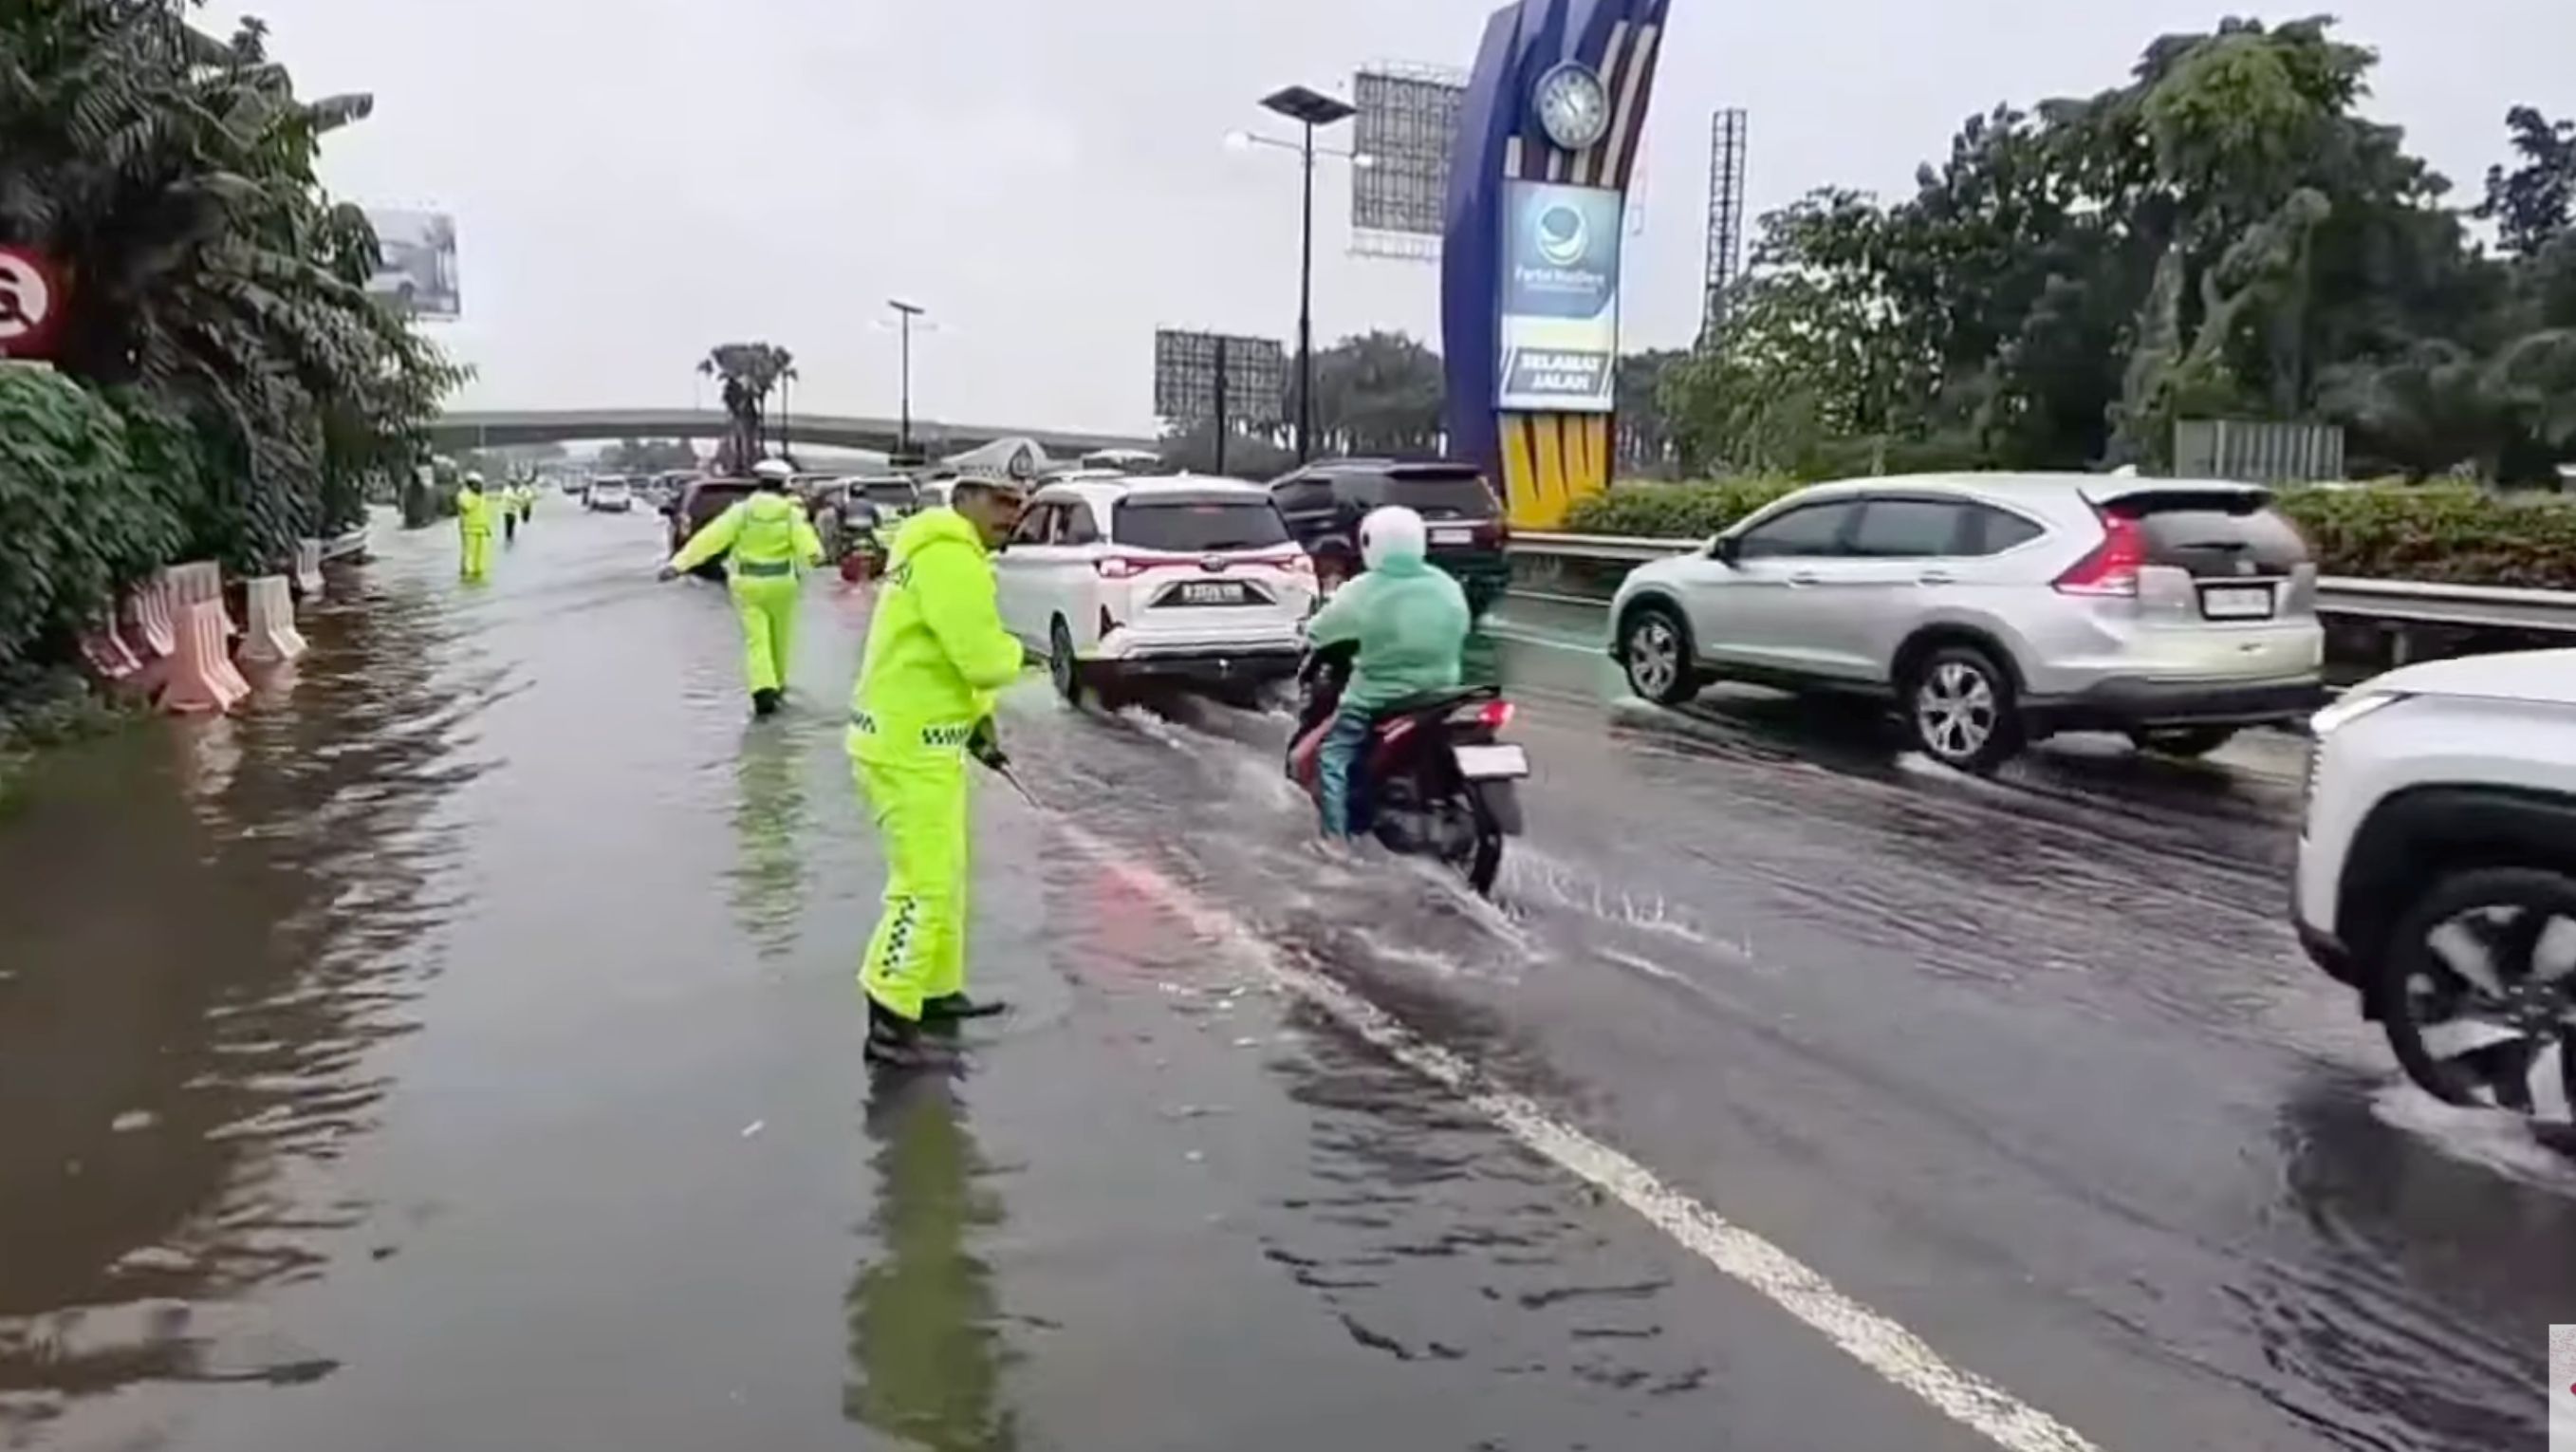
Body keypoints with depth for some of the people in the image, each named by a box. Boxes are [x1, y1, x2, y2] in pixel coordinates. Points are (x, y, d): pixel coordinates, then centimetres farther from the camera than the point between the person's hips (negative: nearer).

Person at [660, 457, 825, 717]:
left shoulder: (741, 511, -5)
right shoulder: (792, 513, -5)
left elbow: (708, 539, -11)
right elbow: (807, 545, -19)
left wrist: (678, 564, -13)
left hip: (747, 583, 0)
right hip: (781, 583, 0)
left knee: (755, 640, 0)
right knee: (779, 638, 18)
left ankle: (763, 690, -18)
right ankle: (777, 685, 33)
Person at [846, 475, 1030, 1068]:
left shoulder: (941, 548, 14)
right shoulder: (952, 558, -20)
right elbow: (984, 659, -25)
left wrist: (978, 718, 11)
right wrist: (1016, 653, -3)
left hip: (918, 739, 11)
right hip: (910, 747, -11)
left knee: (945, 876, 22)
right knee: (925, 887, -8)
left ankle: (939, 992, 35)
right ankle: (889, 1025, -3)